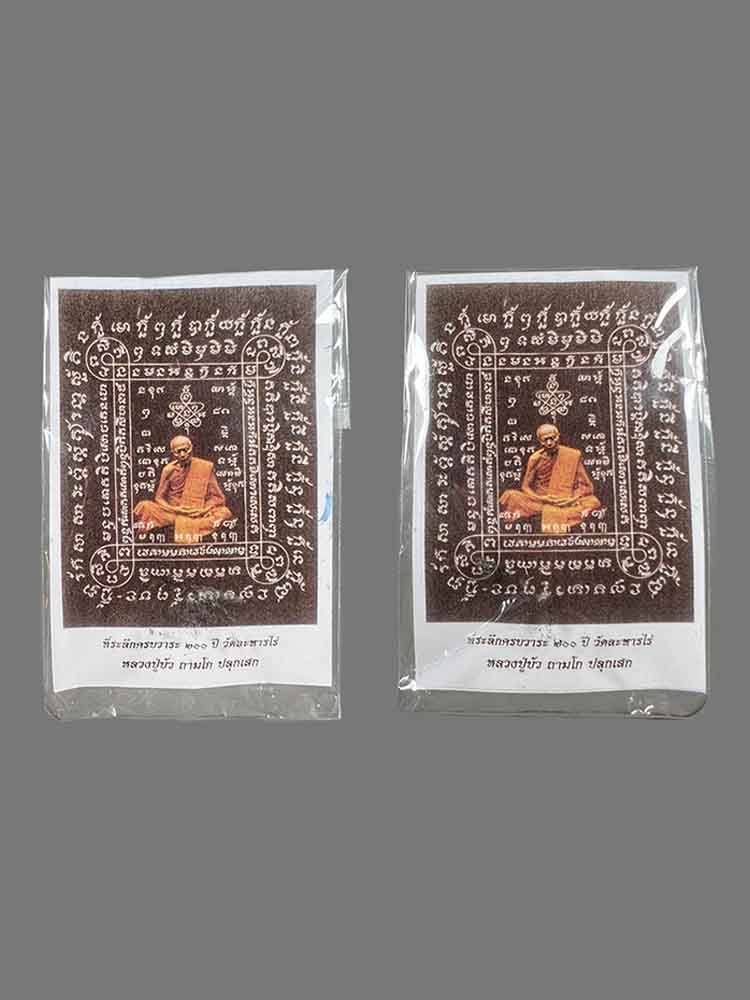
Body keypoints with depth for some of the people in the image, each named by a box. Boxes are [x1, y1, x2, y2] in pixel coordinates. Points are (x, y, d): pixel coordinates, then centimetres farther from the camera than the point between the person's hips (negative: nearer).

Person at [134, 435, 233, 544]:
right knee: (144, 506, -22)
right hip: (173, 512, 1)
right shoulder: (169, 470, 2)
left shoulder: (205, 467, -1)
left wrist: (203, 510, -16)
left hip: (199, 513, -1)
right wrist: (174, 509, -12)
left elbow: (217, 497, 1)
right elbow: (159, 497, 6)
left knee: (224, 512, -31)